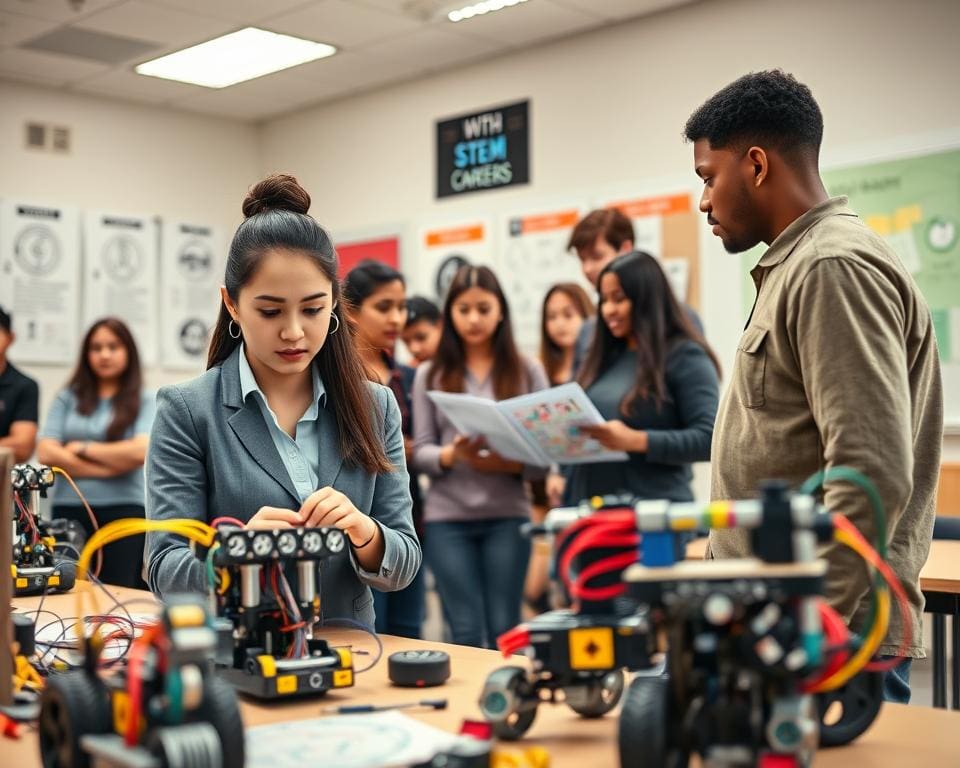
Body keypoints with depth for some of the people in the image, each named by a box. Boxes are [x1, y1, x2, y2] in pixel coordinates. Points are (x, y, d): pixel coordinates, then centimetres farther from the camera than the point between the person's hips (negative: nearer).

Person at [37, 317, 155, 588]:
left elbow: (141, 451, -10)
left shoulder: (145, 401, 5)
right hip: (69, 509, 2)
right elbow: (46, 452, 0)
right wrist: (107, 468, -8)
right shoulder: (67, 398, 11)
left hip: (124, 510, -2)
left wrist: (83, 448, -2)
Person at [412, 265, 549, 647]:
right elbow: (420, 452, 3)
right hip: (447, 519, 0)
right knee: (467, 633, 0)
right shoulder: (430, 375, 7)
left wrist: (507, 464, -18)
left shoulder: (527, 371, 6)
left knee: (504, 632, 1)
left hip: (507, 516, 0)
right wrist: (453, 455, -18)